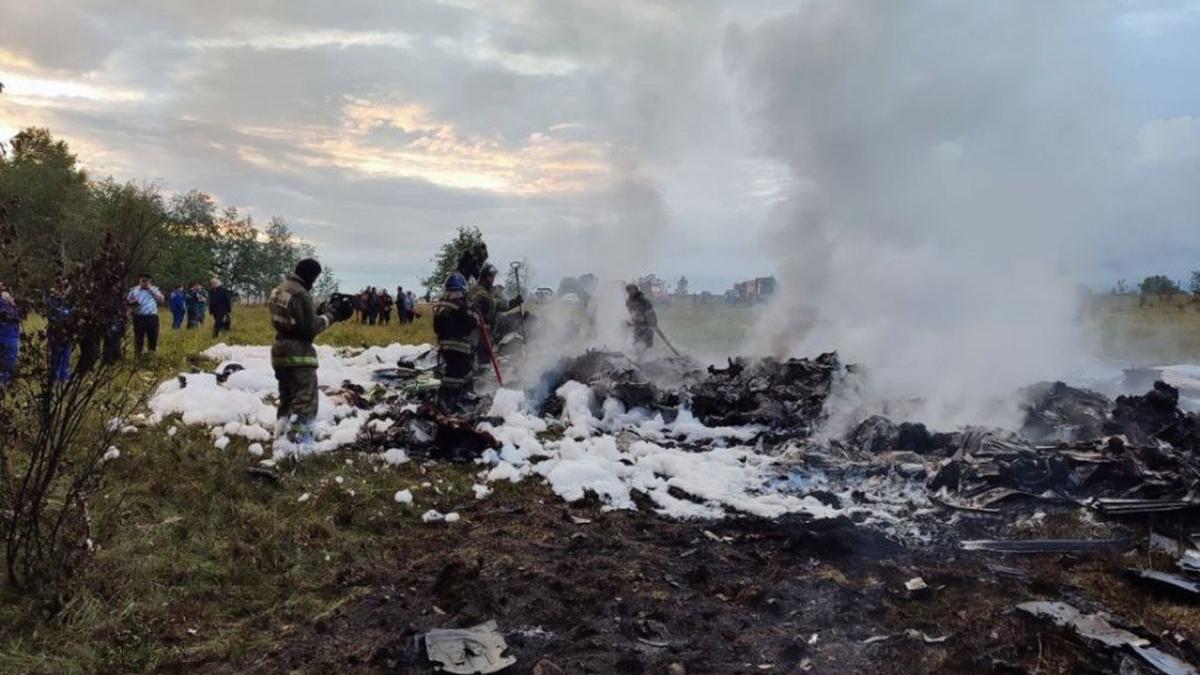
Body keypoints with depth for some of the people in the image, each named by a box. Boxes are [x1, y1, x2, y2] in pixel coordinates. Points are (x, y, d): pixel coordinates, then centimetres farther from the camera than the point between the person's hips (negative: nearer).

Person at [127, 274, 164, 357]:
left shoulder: (155, 289, 10)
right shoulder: (134, 290, 10)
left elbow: (161, 299, -2)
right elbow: (127, 301, 12)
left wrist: (151, 289, -6)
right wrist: (133, 302, -11)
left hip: (152, 316, 1)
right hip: (139, 317, -1)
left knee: (153, 336, 5)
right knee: (139, 337, 1)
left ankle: (152, 352, 17)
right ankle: (138, 355, 8)